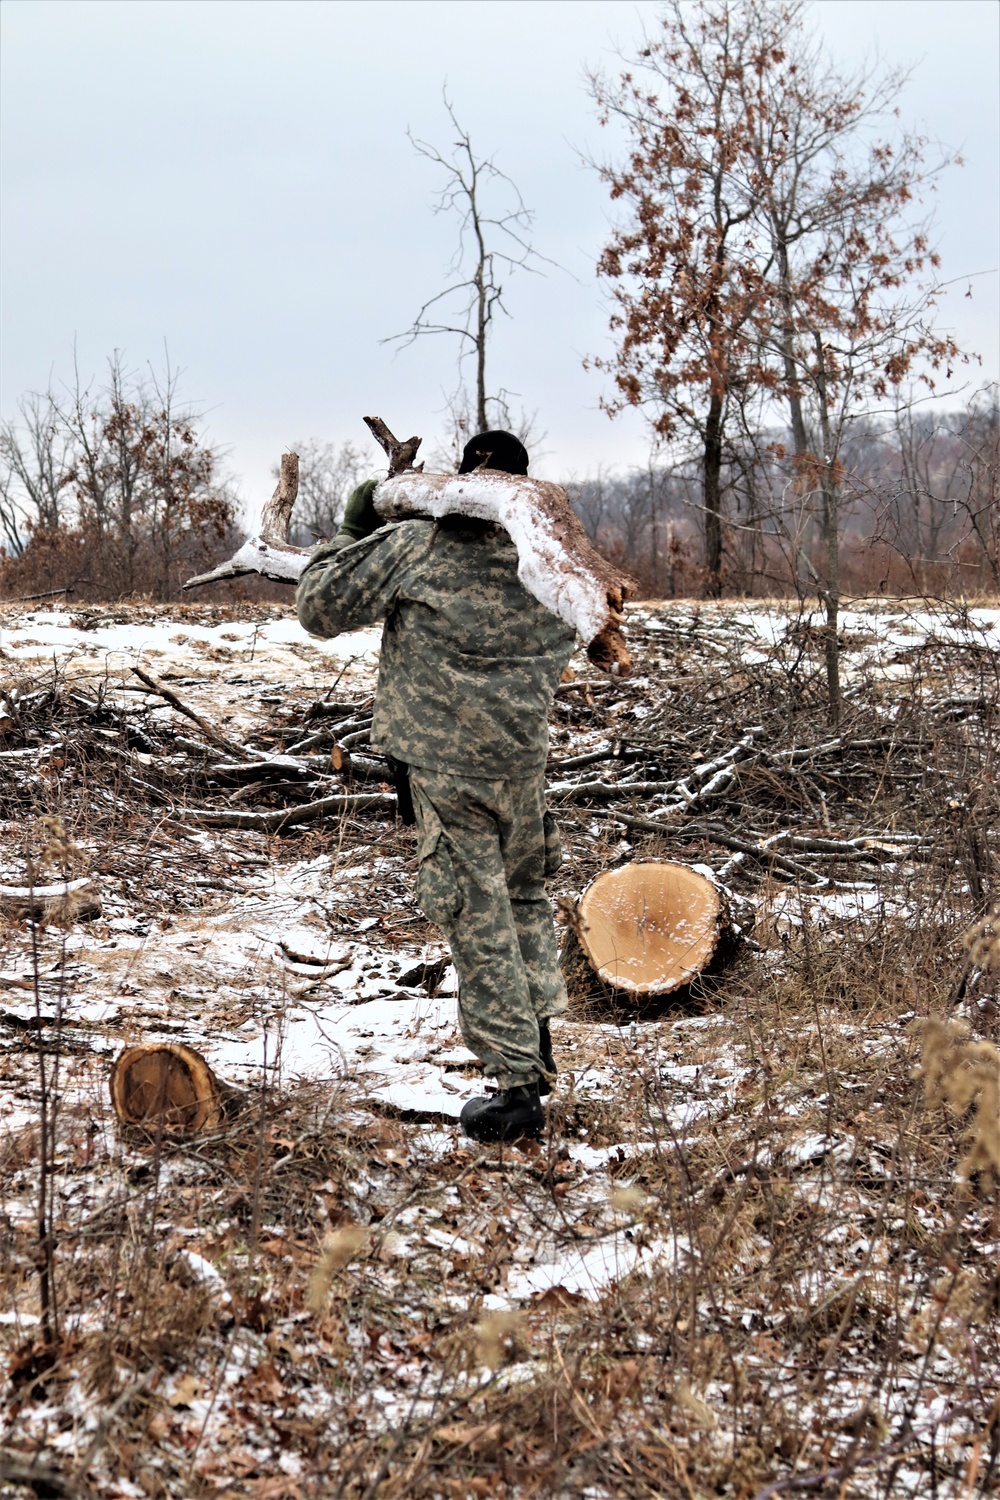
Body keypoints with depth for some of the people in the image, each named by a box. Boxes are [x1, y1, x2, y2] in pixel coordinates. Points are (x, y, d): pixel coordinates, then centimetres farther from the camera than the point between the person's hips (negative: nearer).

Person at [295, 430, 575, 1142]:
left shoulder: (412, 546, -11)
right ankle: (539, 1039, 29)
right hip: (524, 762, 4)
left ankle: (518, 1085, 3)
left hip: (445, 768, -4)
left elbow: (319, 607, -4)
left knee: (480, 923, 1)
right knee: (525, 898, 24)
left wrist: (354, 534, 9)